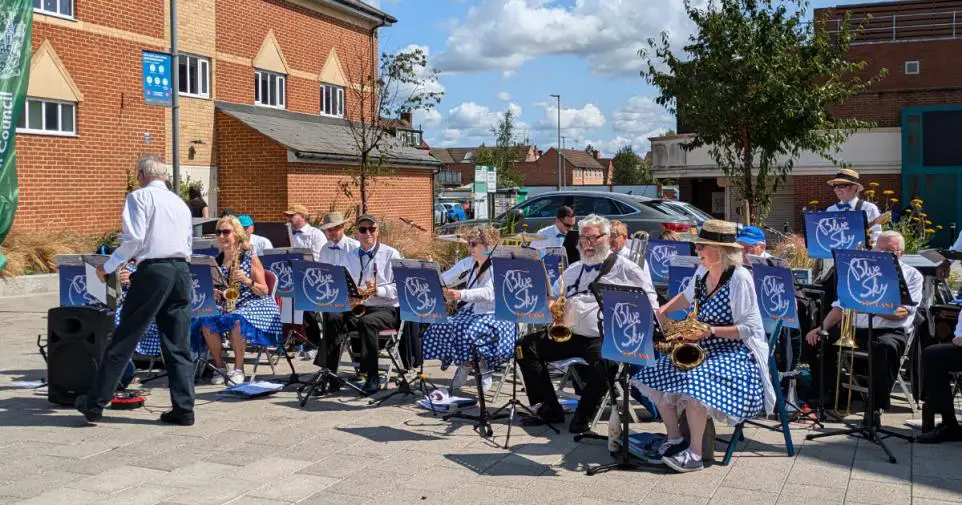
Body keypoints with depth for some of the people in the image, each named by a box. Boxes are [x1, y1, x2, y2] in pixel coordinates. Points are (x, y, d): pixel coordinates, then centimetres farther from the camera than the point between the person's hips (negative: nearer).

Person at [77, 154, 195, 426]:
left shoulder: (139, 196, 0)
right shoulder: (180, 203, 20)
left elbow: (133, 238, -11)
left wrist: (108, 267, -2)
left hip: (152, 271, -6)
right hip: (181, 271, 6)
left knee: (124, 340, 2)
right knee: (178, 345, 7)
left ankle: (94, 404, 12)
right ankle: (183, 409, 6)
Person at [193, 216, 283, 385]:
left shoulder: (250, 257, 0)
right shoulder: (217, 261, 12)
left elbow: (264, 291, -2)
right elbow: (214, 290, 18)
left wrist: (247, 281, -19)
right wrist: (213, 294, -6)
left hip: (253, 304, -4)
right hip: (225, 306, 4)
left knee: (236, 320, -37)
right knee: (206, 322, -28)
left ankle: (238, 368, -20)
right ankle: (219, 367, -10)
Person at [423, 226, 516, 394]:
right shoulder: (468, 263, 11)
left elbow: (489, 293, -27)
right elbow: (442, 279, 8)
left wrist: (461, 294, -42)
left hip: (494, 316, -6)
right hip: (470, 313, 6)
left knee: (468, 332, -33)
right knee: (441, 327, -19)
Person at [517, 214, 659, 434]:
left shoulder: (624, 269, 6)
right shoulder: (573, 271, 24)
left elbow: (649, 302, 1)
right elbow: (553, 298, 29)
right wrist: (551, 304, 4)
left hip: (604, 339, -6)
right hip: (568, 335, 6)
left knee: (603, 360, -38)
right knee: (527, 345, -9)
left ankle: (583, 415, -16)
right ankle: (550, 409, -5)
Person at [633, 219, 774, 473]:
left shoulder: (739, 278, -16)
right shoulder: (702, 272, 8)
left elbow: (748, 328, -19)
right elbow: (687, 296, 30)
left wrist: (710, 331, -26)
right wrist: (664, 310, 13)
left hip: (736, 351, -9)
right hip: (704, 347, 9)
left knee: (694, 381, -33)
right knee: (657, 372, -7)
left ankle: (695, 454, -19)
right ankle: (674, 438, 6)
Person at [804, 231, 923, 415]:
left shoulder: (912, 276, 6)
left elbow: (901, 313, -9)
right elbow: (842, 305, 12)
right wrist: (822, 328, -4)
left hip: (891, 331, -4)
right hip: (856, 329, 4)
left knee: (886, 347, -38)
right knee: (820, 341, -18)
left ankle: (877, 405, -25)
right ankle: (832, 395, -1)